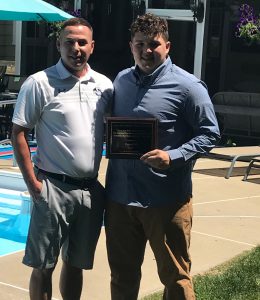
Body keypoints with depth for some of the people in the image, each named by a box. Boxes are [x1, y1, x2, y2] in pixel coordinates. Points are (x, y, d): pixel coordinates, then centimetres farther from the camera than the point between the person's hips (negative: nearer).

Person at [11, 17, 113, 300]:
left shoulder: (104, 85, 7)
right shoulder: (39, 83, -7)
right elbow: (18, 133, -7)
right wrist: (33, 183, -12)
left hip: (91, 189, 4)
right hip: (53, 188, -4)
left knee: (75, 262, 16)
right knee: (43, 266, 4)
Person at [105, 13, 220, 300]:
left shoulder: (187, 86, -9)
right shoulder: (121, 80, 10)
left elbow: (209, 134, -7)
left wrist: (173, 157, -21)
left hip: (166, 199, -5)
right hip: (120, 195, 6)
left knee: (175, 275, 7)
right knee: (122, 274, 18)